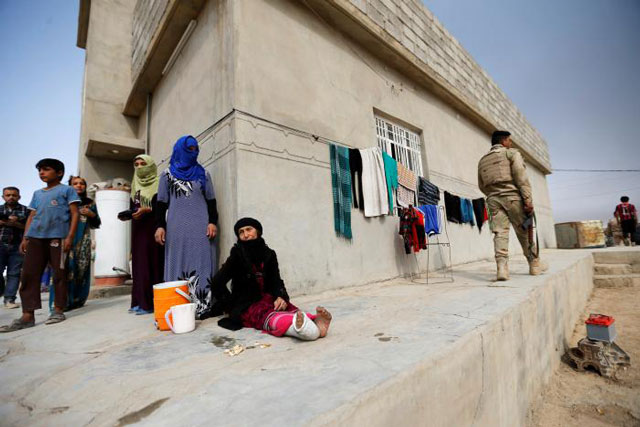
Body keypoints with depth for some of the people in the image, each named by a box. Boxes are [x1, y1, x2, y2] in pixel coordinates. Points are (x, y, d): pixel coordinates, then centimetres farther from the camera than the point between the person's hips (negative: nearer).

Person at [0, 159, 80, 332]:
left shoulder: (67, 190, 5)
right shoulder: (37, 193, 23)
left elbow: (75, 214, -2)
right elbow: (31, 216, 22)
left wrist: (70, 236, -11)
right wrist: (25, 237, 11)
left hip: (57, 237, -6)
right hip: (35, 238, 6)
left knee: (59, 274, -1)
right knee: (29, 275, 1)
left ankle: (58, 310, 9)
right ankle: (27, 316, 4)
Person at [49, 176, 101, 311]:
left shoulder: (90, 203, 15)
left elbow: (96, 224, 18)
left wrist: (92, 215, 1)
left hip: (83, 240, 2)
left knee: (82, 269, 2)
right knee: (67, 267, -12)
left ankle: (77, 299, 13)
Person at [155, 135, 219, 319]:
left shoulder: (203, 174, 13)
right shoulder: (167, 174, 12)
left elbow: (211, 201, 8)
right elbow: (162, 203, 9)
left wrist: (212, 222, -4)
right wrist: (160, 226, -2)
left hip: (200, 226, 0)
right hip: (177, 227, 0)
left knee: (202, 264, -3)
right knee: (179, 264, 1)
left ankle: (204, 306, -1)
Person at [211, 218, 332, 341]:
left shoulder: (269, 254, 8)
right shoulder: (237, 256, -1)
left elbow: (276, 280, 5)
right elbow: (217, 283, -2)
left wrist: (281, 297, -15)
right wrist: (231, 306, -3)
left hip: (267, 298, 5)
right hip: (247, 306, -4)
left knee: (290, 309, -30)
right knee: (270, 316, -37)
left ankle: (316, 322, -60)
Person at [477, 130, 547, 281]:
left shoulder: (482, 160, 19)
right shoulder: (512, 153, 4)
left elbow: (482, 186, 18)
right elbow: (521, 177, -8)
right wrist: (528, 200, -12)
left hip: (493, 199, 4)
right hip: (512, 196, -3)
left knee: (500, 233, -4)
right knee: (524, 232, 9)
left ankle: (502, 267, -16)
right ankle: (535, 264, 23)